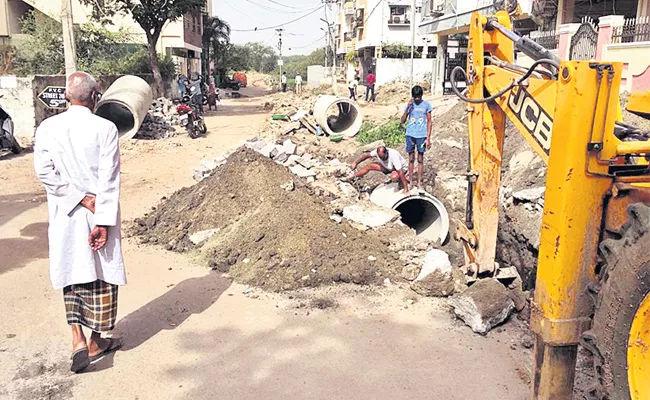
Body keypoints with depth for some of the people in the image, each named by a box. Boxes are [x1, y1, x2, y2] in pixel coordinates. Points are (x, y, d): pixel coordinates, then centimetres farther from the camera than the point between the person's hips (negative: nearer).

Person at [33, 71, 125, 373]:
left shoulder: (47, 127, -1)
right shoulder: (105, 128, -11)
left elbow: (43, 170, -9)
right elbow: (109, 179, -15)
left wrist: (82, 199, -8)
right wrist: (103, 221, -14)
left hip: (64, 215, 3)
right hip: (99, 215, -3)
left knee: (72, 273, 16)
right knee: (101, 276, 10)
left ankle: (77, 338, 8)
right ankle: (97, 342, 22)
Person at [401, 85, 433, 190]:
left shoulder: (427, 105, 2)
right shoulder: (409, 105, 5)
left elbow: (429, 122, 3)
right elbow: (402, 121, 0)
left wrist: (428, 138, -3)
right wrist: (408, 107, -10)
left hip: (422, 135, -1)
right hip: (410, 134, 1)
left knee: (420, 159, 5)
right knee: (411, 158, 6)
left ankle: (419, 182, 13)